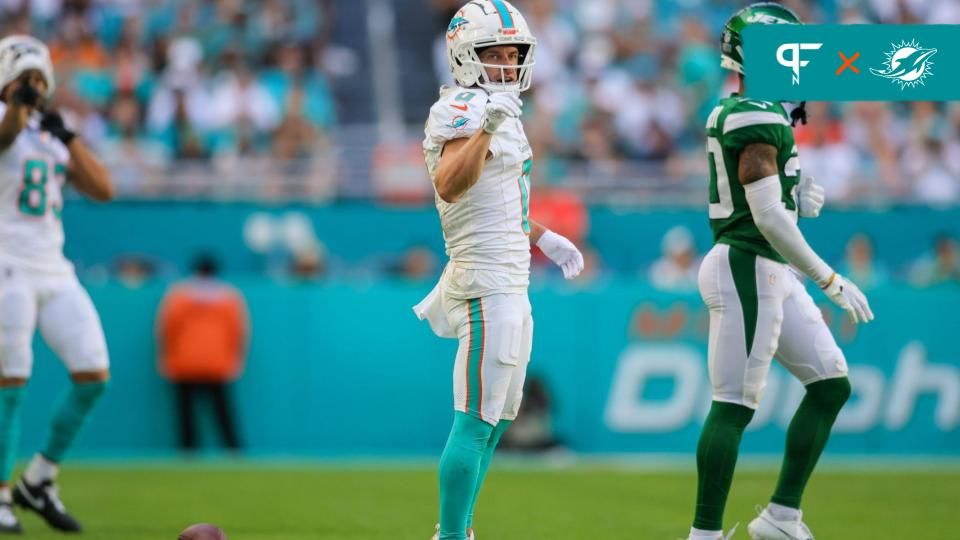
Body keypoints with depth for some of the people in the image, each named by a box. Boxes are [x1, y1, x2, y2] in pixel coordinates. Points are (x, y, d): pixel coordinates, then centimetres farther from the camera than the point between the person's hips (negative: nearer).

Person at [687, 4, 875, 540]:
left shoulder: (733, 113, 13)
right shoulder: (758, 121, -18)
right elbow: (768, 218, -22)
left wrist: (798, 199, 3)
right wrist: (830, 280, -17)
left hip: (771, 273, 10)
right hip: (749, 270, -10)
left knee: (832, 384, 12)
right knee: (735, 405, -6)